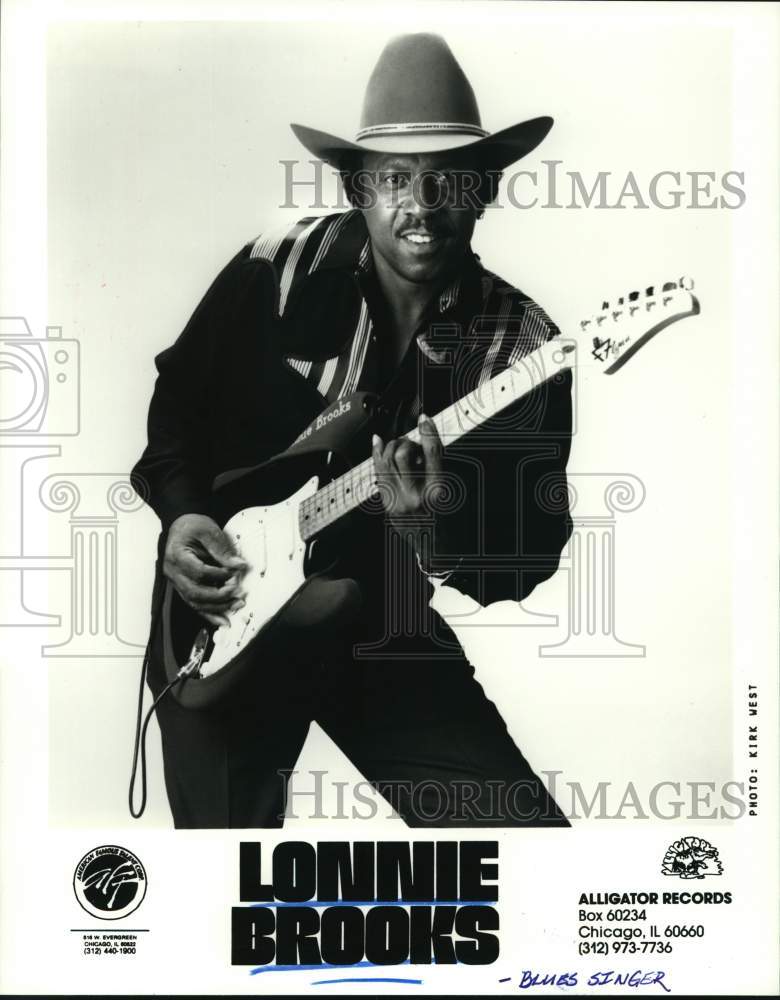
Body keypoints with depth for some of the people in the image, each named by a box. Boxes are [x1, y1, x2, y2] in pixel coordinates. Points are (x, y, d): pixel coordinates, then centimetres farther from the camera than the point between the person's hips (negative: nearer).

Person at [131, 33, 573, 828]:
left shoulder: (523, 345, -10)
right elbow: (179, 397, 7)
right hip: (224, 619, 0)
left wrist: (438, 529, -29)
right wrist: (182, 513, -8)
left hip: (386, 634, 1)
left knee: (520, 823, -3)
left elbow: (533, 554, -10)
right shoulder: (276, 272, -8)